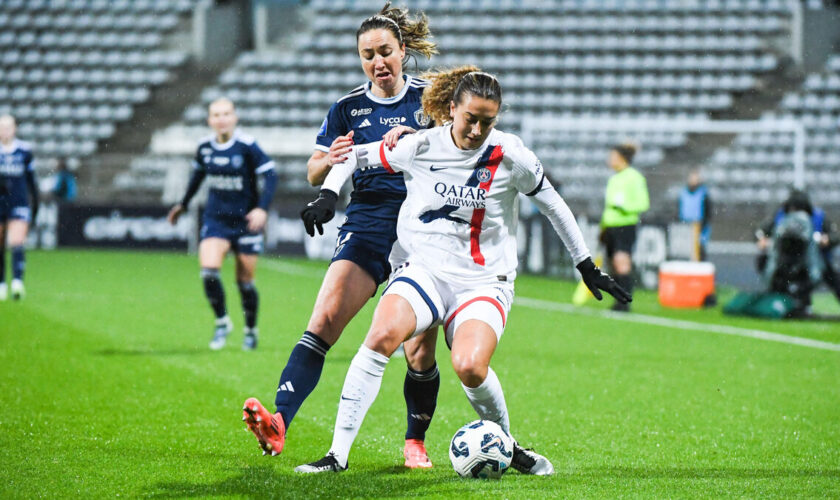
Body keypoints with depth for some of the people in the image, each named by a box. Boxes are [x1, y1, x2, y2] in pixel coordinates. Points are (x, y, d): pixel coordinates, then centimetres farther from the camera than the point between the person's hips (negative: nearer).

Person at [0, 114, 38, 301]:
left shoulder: (25, 150, 5)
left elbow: (31, 179, 14)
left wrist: (34, 202, 16)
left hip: (19, 204, -1)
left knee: (17, 244, -16)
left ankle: (18, 281, -26)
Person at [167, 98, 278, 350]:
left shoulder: (247, 146, -14)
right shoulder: (205, 147, 0)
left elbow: (270, 175, -13)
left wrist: (262, 208, -25)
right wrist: (183, 204, 29)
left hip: (245, 221, -3)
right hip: (215, 219, 3)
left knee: (245, 281, 3)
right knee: (208, 271, -17)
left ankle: (251, 330, 26)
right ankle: (222, 322, 4)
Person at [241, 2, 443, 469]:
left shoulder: (429, 97, 4)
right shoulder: (348, 108, 9)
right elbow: (314, 174, 11)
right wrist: (331, 160, -13)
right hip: (367, 224, 1)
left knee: (420, 352, -1)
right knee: (325, 318, -20)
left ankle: (416, 441, 21)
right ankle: (278, 422, -34)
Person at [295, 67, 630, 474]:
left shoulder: (510, 156, -5)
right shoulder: (420, 147, -4)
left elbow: (553, 205, 9)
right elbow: (353, 156, 11)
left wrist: (587, 268, 13)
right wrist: (327, 196, -4)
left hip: (484, 281, -1)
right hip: (423, 269, 1)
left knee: (470, 367, -28)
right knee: (382, 336, -29)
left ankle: (506, 446, 3)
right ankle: (338, 454, -23)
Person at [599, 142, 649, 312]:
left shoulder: (634, 177, -6)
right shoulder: (614, 179, 18)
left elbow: (643, 203, -11)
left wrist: (623, 206, -24)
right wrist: (603, 228, 24)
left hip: (626, 226, -8)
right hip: (611, 226, 8)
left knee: (622, 262, -17)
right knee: (614, 265, 5)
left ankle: (624, 302, -19)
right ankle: (619, 300, 10)